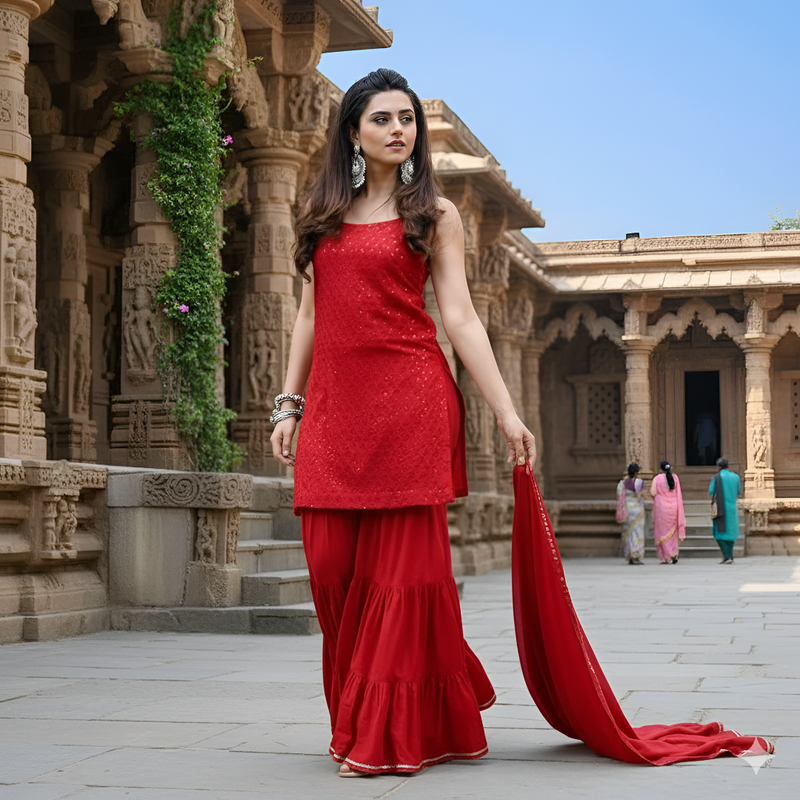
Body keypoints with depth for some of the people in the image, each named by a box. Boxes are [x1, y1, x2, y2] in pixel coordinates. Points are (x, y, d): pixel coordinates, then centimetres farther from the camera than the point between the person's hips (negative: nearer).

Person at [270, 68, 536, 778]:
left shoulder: (433, 213, 7)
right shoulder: (325, 214, 17)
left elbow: (460, 317, 0)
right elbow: (311, 314, 18)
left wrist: (506, 410, -8)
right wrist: (290, 403, 11)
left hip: (409, 400, -4)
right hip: (334, 404, 4)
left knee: (403, 564, -5)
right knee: (334, 562, 0)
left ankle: (397, 732, 3)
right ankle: (359, 720, 17)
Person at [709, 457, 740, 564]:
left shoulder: (716, 477, -8)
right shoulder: (735, 477, 5)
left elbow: (711, 492, -7)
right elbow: (738, 492, 15)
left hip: (720, 508, -4)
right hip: (732, 507, 4)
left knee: (720, 533, 1)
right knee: (730, 532, 15)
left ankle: (727, 556, -11)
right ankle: (730, 556, 14)